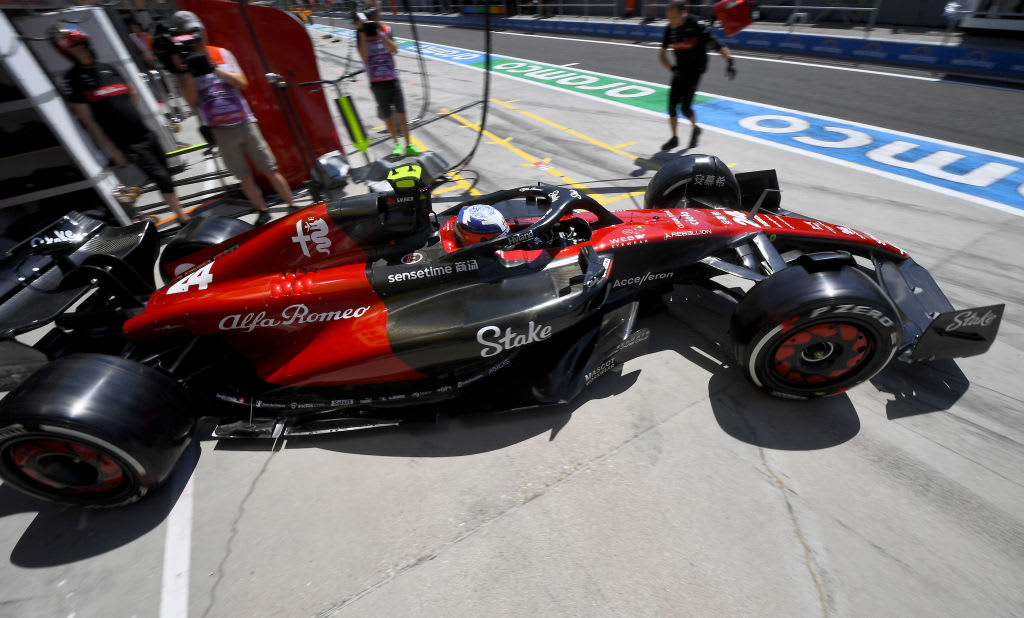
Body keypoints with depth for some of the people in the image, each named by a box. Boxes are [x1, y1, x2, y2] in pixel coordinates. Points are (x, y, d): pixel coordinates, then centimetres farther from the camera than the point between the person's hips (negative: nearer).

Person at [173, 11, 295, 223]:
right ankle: (263, 212, 17)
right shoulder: (184, 64, 4)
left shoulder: (221, 53, 7)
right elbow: (192, 101, -4)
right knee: (245, 178, 3)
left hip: (244, 123, 0)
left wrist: (214, 69, -14)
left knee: (270, 170, 1)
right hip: (219, 131, 0)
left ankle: (293, 207, 11)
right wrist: (188, 72, -15)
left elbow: (242, 83, -3)